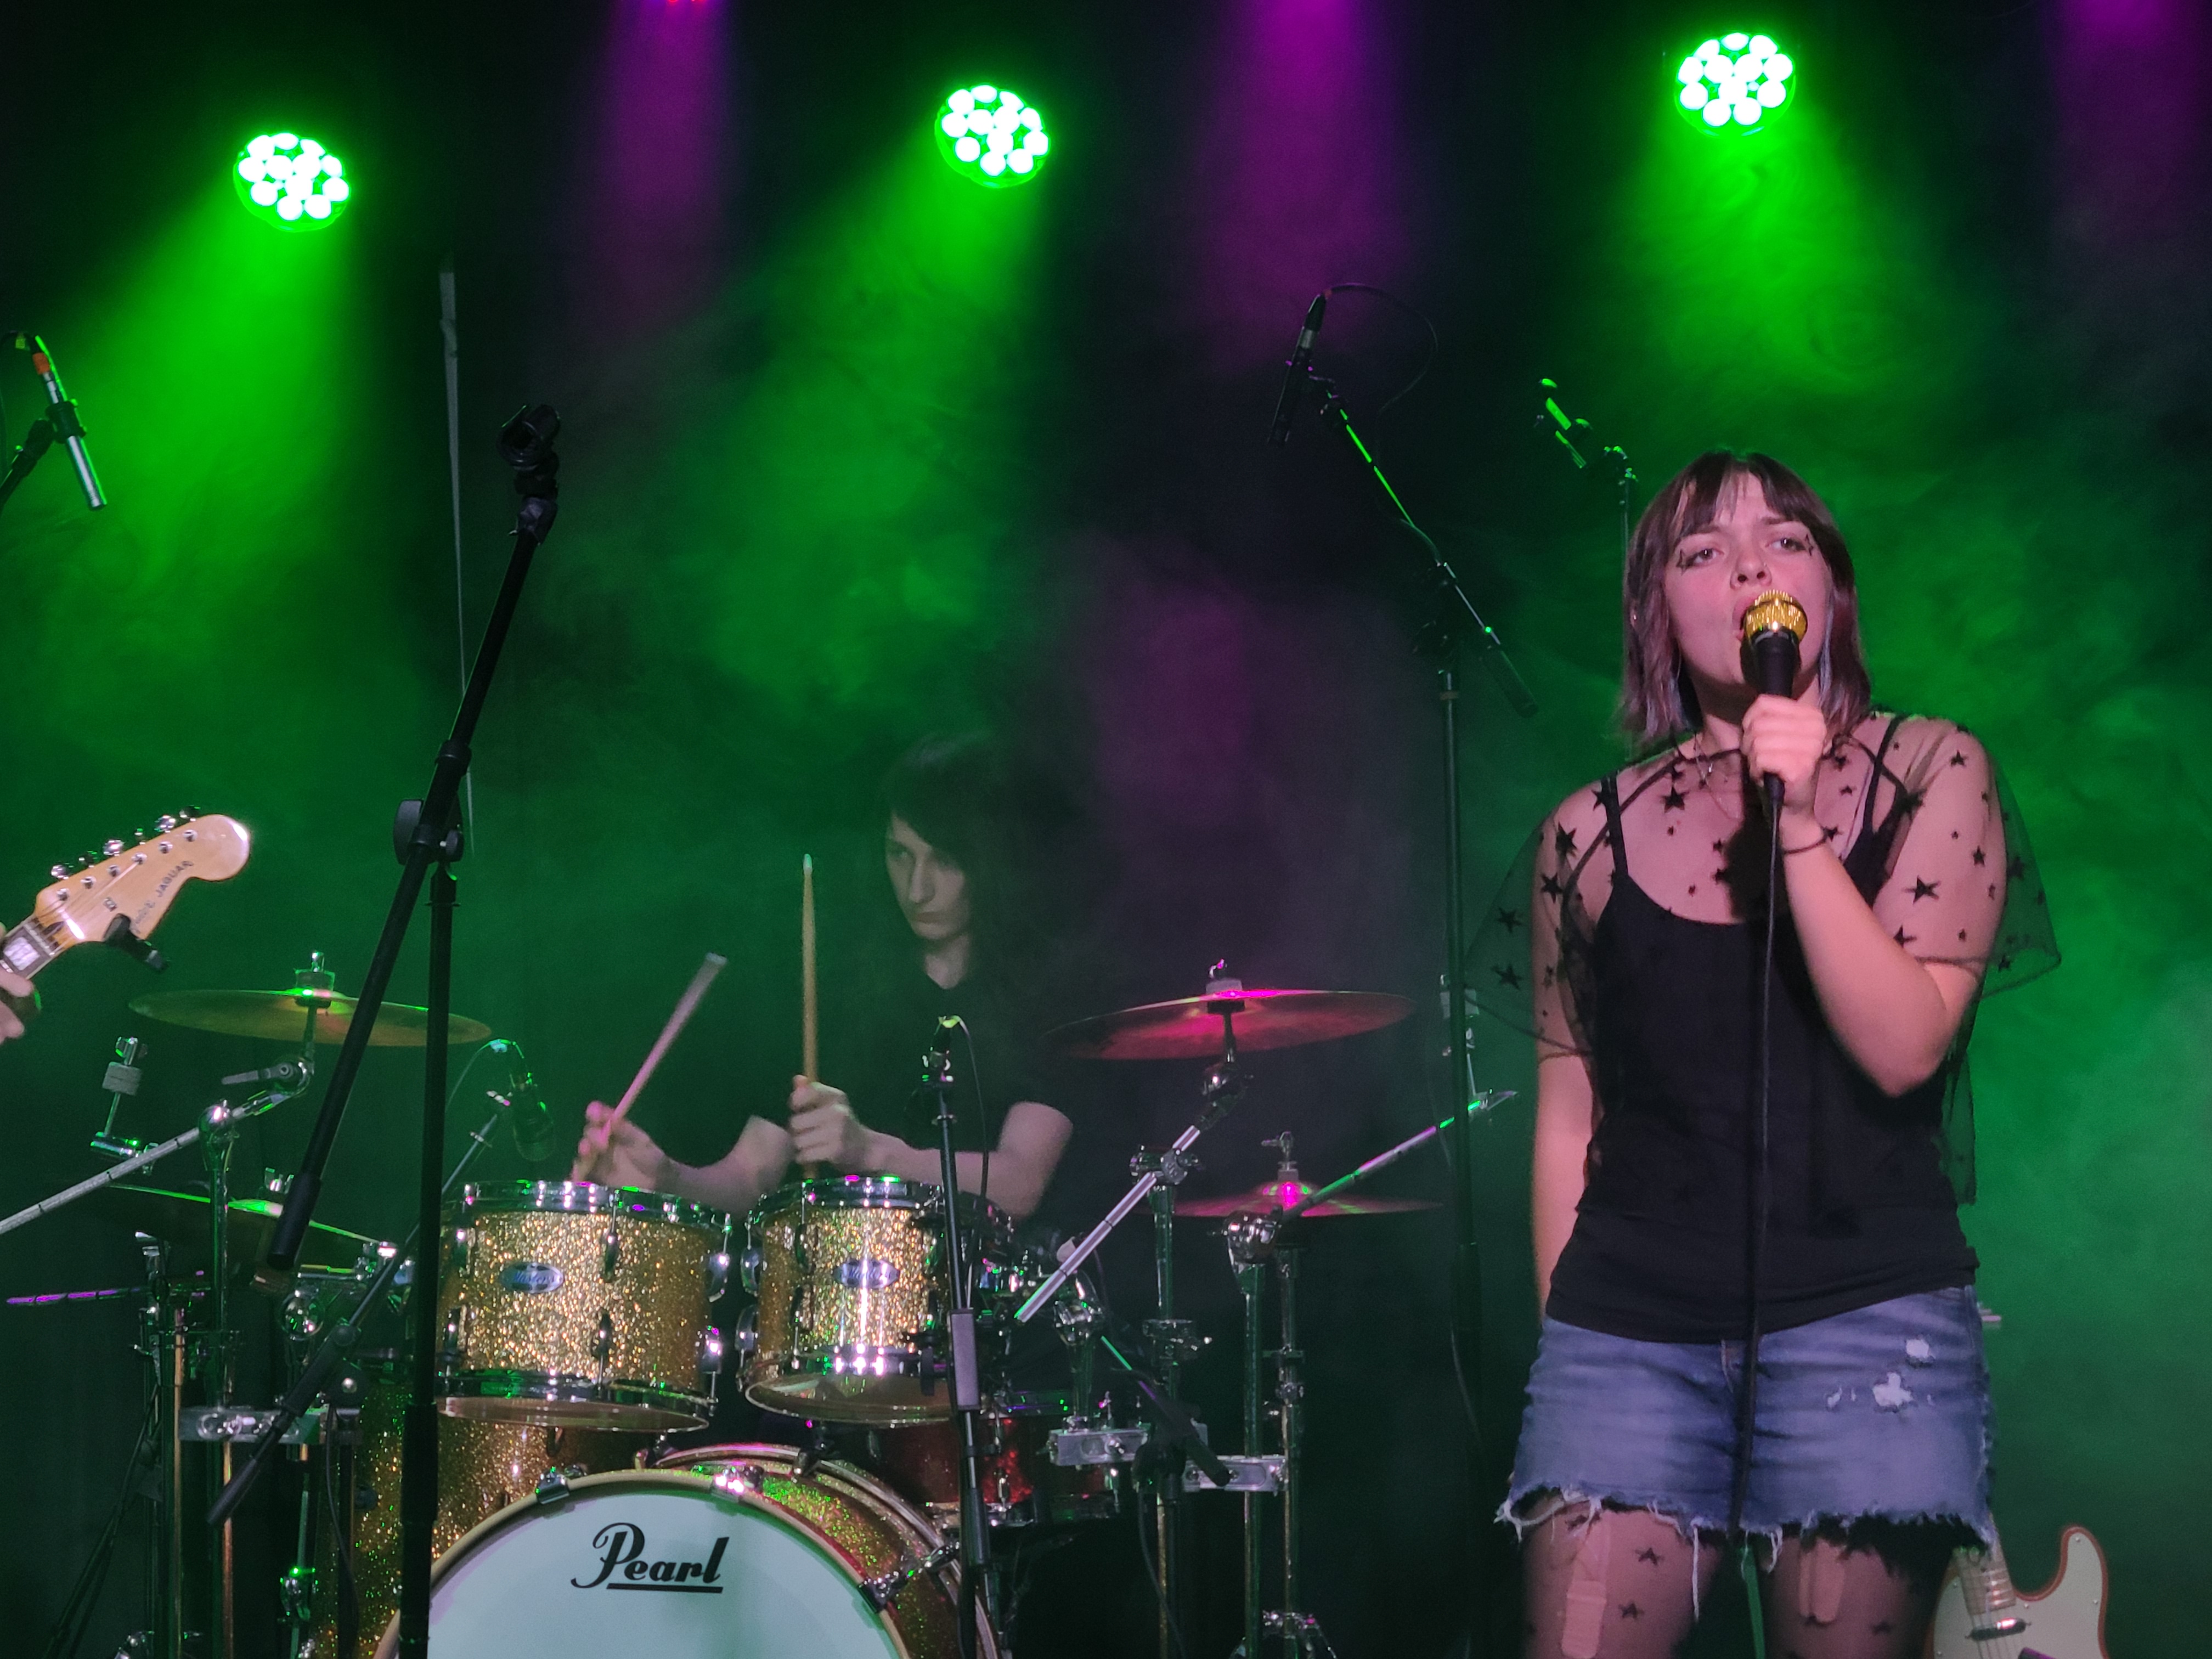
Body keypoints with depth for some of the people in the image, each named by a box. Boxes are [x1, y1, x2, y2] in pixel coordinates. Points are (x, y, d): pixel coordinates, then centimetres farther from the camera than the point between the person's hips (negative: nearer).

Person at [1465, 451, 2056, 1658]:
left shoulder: (1930, 775, 3)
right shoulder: (1591, 835, 7)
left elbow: (1904, 1048, -8)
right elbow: (1569, 1114, 13)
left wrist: (1796, 826, -16)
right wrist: (1559, 1330, 10)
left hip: (1866, 1316, -1)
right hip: (1630, 1322, 1)